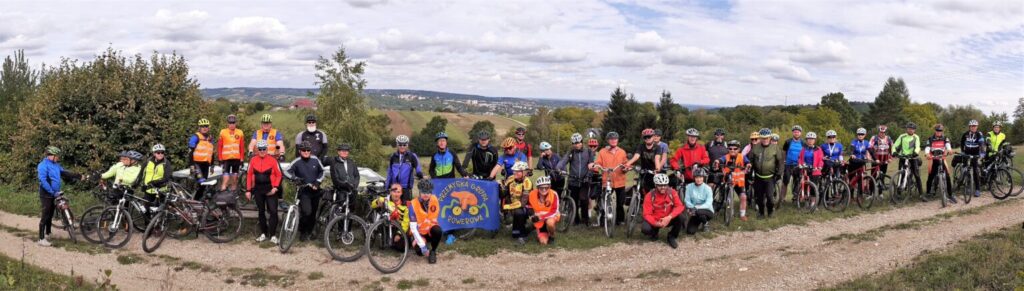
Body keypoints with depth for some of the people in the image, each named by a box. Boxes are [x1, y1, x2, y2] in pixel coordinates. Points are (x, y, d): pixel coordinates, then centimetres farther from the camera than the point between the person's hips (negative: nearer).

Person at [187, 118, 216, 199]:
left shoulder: (211, 138, 16)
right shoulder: (195, 137, -4)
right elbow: (191, 152, -8)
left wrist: (212, 165, 20)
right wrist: (191, 165, -15)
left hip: (206, 164, 6)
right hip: (197, 163, -6)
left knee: (203, 185, 6)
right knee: (201, 182, -25)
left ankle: (196, 199, 16)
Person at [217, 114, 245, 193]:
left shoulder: (240, 133, 2)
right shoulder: (223, 132, -2)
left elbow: (242, 147, 6)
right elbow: (219, 146, 2)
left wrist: (241, 159, 4)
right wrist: (220, 159, -1)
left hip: (236, 158, 2)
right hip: (226, 158, -2)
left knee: (235, 175, 9)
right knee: (226, 175, -9)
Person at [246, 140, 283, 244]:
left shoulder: (273, 160, -7)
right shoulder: (253, 160, 2)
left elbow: (279, 175, -3)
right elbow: (249, 175, 6)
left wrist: (275, 187, -11)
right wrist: (248, 190, 4)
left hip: (270, 190, -3)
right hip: (258, 190, 3)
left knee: (273, 211, -9)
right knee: (261, 212, 12)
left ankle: (273, 235, -3)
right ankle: (263, 233, 23)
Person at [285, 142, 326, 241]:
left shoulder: (315, 160, -2)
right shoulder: (297, 162, -9)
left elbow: (322, 171, 10)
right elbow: (286, 172, -8)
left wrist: (318, 182, -2)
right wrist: (295, 178, -24)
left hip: (315, 191, 3)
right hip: (303, 191, -3)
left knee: (313, 214, 9)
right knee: (306, 212, -20)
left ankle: (309, 232, 30)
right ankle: (302, 232, 2)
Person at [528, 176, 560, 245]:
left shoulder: (554, 194, -26)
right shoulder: (532, 194, -19)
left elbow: (554, 212, -23)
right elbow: (530, 208, -2)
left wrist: (540, 217, -33)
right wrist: (532, 217, -21)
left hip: (551, 216, -2)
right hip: (540, 221, 2)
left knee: (549, 222, -38)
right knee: (543, 242, -11)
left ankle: (551, 236, -5)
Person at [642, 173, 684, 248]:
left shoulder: (672, 192, -13)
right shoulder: (650, 196, -18)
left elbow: (680, 206, -19)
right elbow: (647, 214, -18)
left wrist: (669, 217, -34)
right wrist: (656, 223, -37)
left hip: (668, 220, 1)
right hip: (655, 220, -1)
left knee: (680, 217, -28)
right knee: (645, 229, -31)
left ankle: (671, 237, -2)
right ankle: (654, 232, 10)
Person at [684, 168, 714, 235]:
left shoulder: (707, 188, -16)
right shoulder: (689, 186, -9)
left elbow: (708, 204, -24)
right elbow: (687, 200, -9)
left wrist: (696, 208, -37)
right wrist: (691, 208, -30)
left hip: (707, 211, -2)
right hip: (695, 212, 2)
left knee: (699, 212, -38)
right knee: (690, 231, -14)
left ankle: (705, 223, -2)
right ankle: (699, 223, 22)